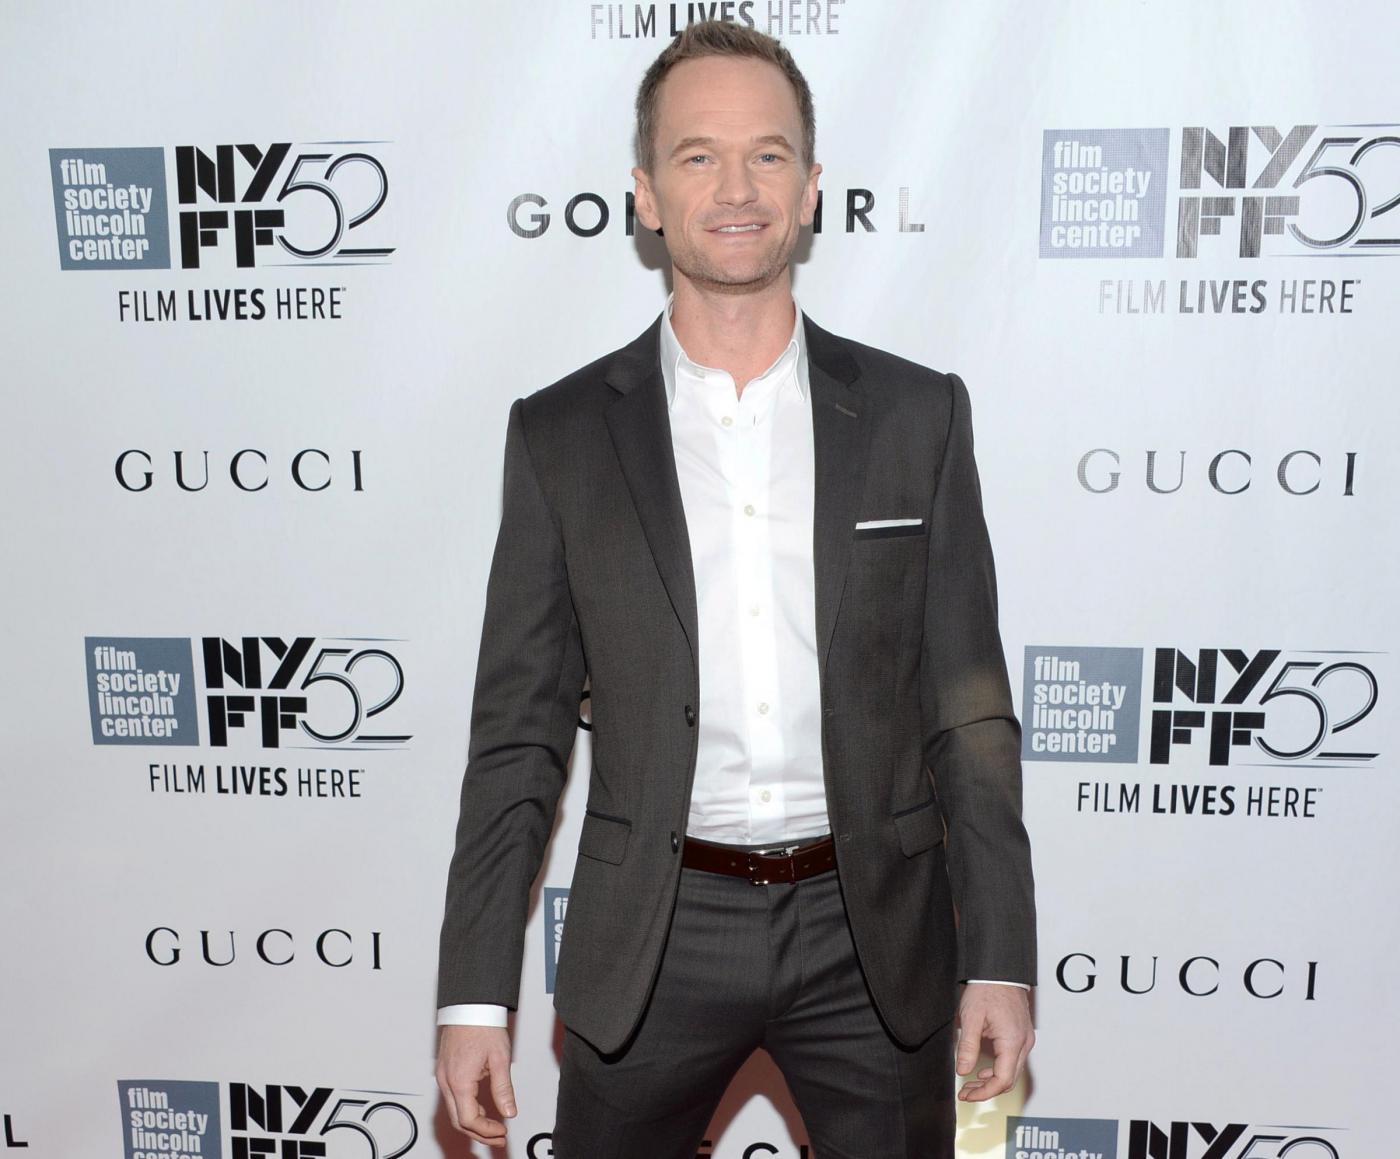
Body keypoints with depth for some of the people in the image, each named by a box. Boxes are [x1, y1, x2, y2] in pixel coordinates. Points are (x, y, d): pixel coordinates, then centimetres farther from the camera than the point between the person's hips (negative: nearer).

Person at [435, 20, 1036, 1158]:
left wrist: (1000, 962, -3)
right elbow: (517, 735, -1)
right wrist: (475, 997, -3)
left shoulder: (918, 414, -1)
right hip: (652, 934, 0)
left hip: (873, 936, 1)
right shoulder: (561, 434, -2)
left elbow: (968, 709, 0)